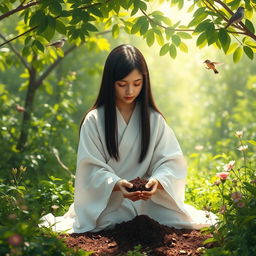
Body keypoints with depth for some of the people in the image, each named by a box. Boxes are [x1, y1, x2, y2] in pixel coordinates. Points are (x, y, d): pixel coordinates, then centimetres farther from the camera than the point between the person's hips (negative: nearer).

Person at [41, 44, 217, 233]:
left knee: (192, 223, -20)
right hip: (105, 200, -1)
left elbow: (170, 162, -1)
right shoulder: (94, 120, -4)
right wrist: (117, 184, -29)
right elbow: (93, 169, -8)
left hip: (147, 200, 2)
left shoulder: (154, 119, 4)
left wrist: (157, 181, -24)